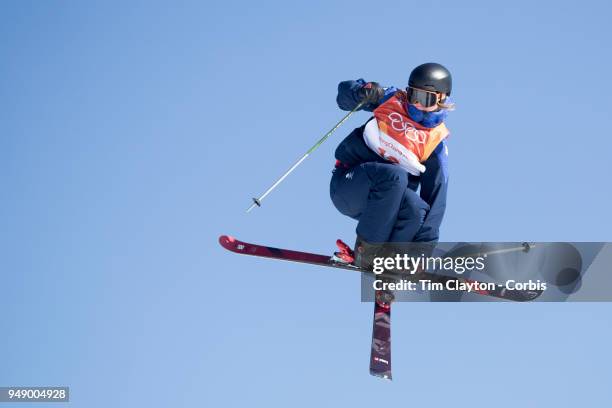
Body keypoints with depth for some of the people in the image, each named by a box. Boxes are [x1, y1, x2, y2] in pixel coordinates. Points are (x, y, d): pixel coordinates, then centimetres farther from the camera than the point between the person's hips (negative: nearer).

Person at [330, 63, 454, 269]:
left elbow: (435, 197, -3)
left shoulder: (436, 144, 0)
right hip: (347, 184, -2)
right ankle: (367, 249, -25)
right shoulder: (391, 100, 1)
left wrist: (426, 241, -13)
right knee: (395, 176, -34)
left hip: (385, 201, 2)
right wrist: (362, 91, -16)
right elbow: (345, 95, 8)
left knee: (418, 209, -32)